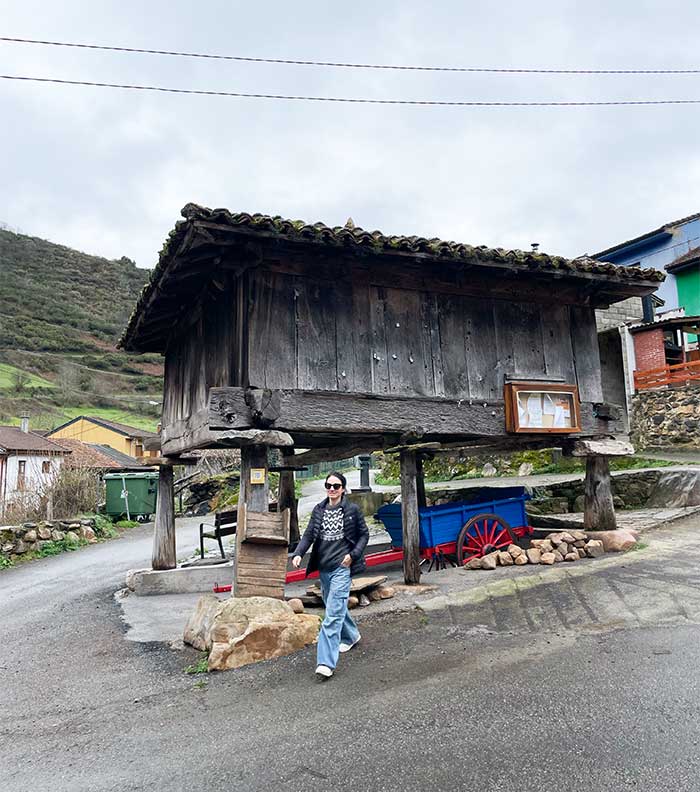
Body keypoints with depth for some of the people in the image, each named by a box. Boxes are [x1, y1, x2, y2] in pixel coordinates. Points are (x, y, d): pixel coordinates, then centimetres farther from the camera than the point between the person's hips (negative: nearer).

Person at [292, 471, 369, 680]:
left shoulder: (352, 509, -3)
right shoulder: (318, 510, 7)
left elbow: (364, 535, 4)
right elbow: (308, 535, 3)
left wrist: (353, 554, -10)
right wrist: (298, 554, -14)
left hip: (342, 567, -5)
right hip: (323, 567, 6)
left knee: (333, 614, -12)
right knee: (335, 606, 21)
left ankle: (326, 662, -11)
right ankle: (351, 636, 46)